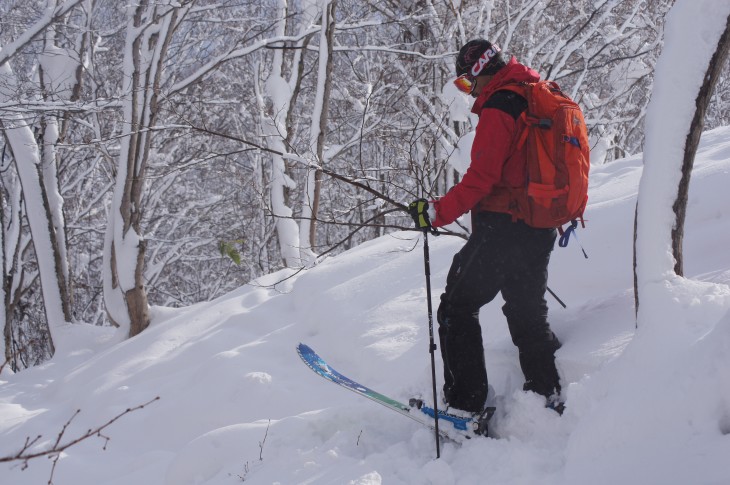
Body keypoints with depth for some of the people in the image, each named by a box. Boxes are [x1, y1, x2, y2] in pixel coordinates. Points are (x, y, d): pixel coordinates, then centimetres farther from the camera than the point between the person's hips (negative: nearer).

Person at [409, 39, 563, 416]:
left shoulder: (500, 108, -15)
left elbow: (481, 177, -23)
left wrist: (437, 213, -20)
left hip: (502, 227, -9)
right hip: (540, 229, 9)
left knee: (458, 305, 0)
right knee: (528, 312, 20)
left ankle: (464, 403, -2)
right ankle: (548, 396, 22)